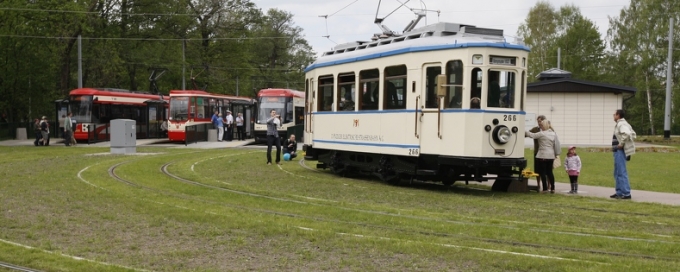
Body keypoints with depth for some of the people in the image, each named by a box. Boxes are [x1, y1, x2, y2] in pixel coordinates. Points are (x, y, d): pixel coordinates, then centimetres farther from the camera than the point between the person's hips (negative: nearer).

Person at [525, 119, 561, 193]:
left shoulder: (541, 134, -11)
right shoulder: (553, 134, 8)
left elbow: (532, 135, -10)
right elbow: (556, 145, 9)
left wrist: (525, 132, 5)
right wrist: (556, 154, 17)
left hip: (542, 155, -6)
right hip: (551, 156, 6)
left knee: (542, 172, 0)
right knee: (549, 172, 12)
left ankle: (545, 188, -1)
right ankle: (552, 188, 11)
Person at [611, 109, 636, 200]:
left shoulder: (621, 124, -13)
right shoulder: (622, 124, 18)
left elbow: (626, 133, -32)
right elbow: (633, 134, 25)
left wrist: (621, 143, -21)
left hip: (620, 151, -11)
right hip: (618, 151, 11)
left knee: (622, 172, -9)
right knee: (617, 173, 16)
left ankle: (626, 193, -8)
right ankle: (619, 192, 22)